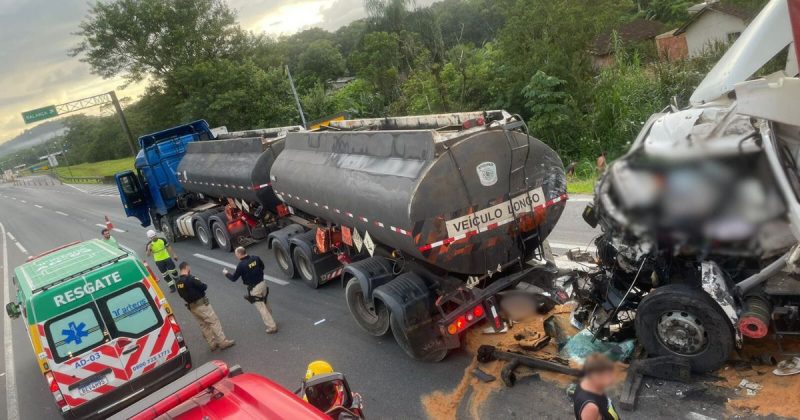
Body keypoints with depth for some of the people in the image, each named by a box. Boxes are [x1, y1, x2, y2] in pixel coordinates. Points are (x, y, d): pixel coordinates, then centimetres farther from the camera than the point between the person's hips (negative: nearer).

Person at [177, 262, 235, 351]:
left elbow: (182, 294, 13)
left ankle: (213, 344, 20)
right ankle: (223, 342, 1)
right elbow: (204, 287, -16)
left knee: (204, 325, 15)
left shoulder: (178, 282, 3)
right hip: (201, 304, -8)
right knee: (214, 322, -1)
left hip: (192, 307, 8)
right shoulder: (191, 279, -21)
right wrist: (203, 285, 4)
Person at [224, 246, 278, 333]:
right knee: (265, 303, 25)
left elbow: (234, 278, -7)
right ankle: (270, 320, 42)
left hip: (254, 289, -7)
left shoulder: (241, 265, -19)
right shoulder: (256, 258, -3)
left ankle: (272, 327, 3)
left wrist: (226, 273, 12)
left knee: (261, 308, 1)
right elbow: (262, 266, 15)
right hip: (263, 283, 7)